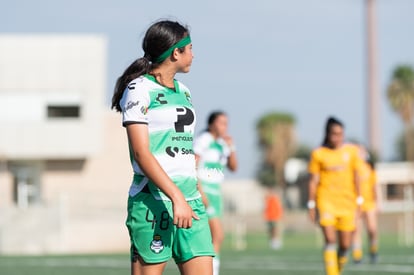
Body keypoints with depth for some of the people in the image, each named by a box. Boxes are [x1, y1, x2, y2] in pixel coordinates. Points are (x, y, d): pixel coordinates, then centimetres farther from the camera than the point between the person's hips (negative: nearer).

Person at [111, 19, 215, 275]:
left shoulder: (183, 91, 18)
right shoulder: (140, 89, -6)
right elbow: (141, 153, -14)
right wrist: (176, 197, -22)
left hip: (190, 199, 7)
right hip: (153, 199, -7)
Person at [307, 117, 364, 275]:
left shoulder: (351, 151, 6)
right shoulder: (318, 153, 0)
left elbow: (356, 177, 9)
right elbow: (313, 180, 3)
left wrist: (358, 200, 4)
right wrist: (312, 204, 0)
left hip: (347, 203, 2)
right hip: (326, 202, -2)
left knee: (345, 244, 4)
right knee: (330, 241, -15)